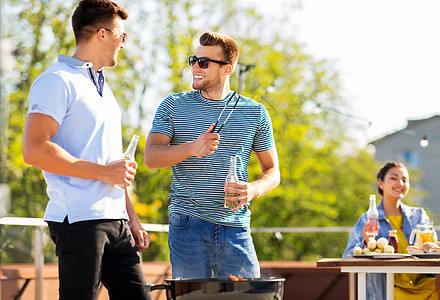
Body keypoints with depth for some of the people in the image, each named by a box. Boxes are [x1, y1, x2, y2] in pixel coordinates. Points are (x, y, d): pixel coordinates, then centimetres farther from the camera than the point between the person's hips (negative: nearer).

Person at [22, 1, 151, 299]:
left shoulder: (102, 86, 23)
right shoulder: (57, 81, -6)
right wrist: (103, 172, -16)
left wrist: (131, 218, 22)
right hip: (79, 219, -8)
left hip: (115, 221, 9)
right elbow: (35, 149, -17)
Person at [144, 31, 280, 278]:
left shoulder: (255, 113, 9)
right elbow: (151, 157, -5)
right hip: (188, 222, -1)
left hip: (235, 226, 1)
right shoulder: (173, 106, 7)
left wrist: (254, 190, -9)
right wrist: (192, 148, -23)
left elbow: (272, 171, 14)